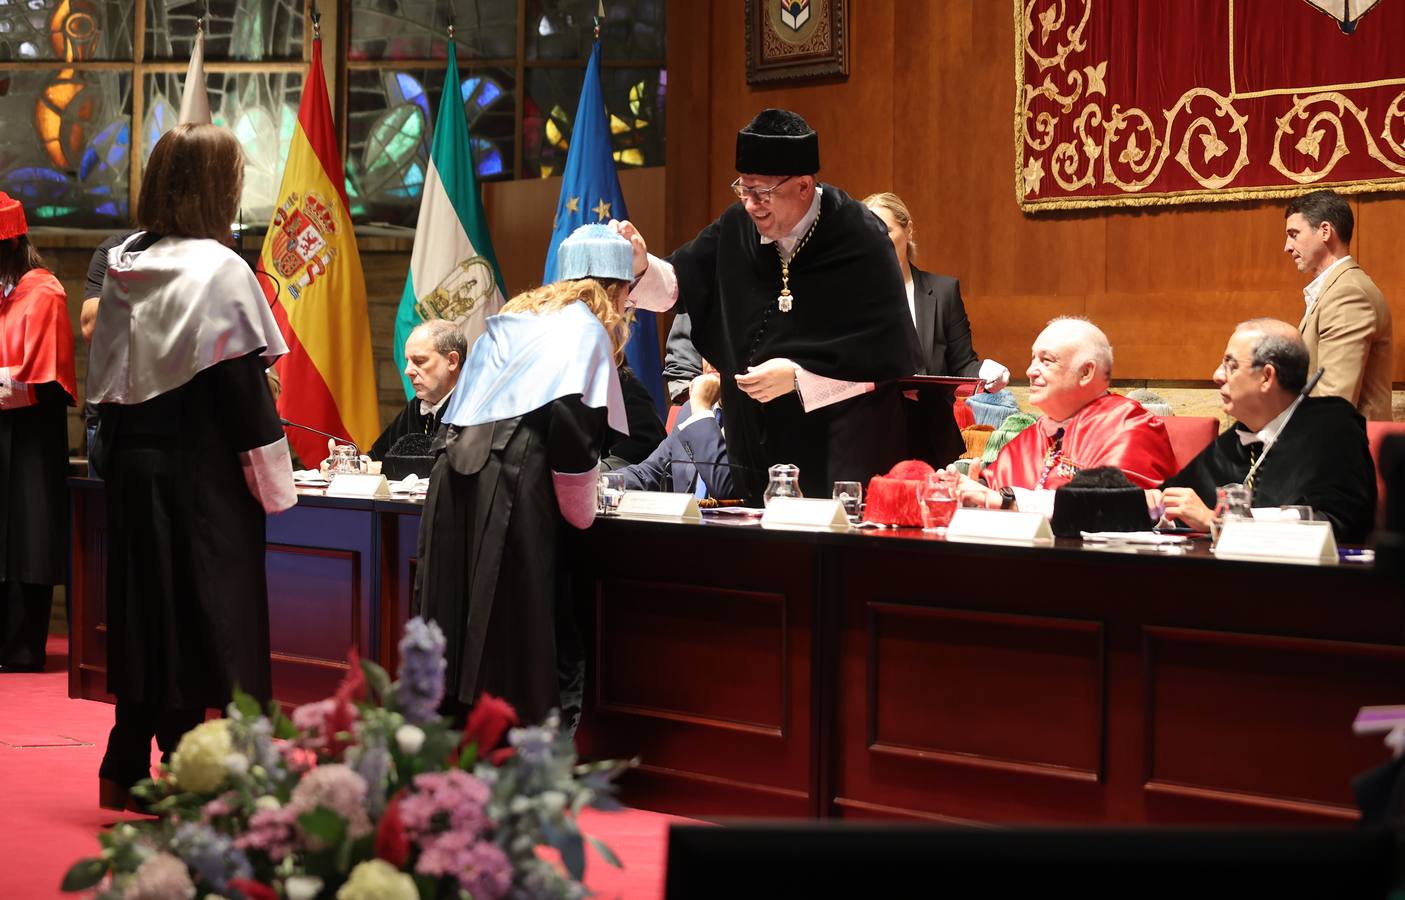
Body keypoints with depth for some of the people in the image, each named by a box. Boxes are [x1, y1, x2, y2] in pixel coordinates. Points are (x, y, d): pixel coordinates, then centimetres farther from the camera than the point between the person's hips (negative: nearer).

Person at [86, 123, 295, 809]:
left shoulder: (122, 267, 7)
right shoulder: (219, 271, -13)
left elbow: (106, 375, 12)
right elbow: (240, 383, -14)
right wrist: (271, 478, -8)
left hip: (132, 466, 7)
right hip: (200, 470, -7)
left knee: (143, 615, 14)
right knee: (200, 618, 0)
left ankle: (126, 771, 21)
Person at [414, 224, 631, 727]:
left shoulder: (517, 315, 26)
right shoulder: (587, 325, 2)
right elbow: (571, 418, -14)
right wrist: (581, 511, -3)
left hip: (455, 472, 8)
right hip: (512, 482, -8)